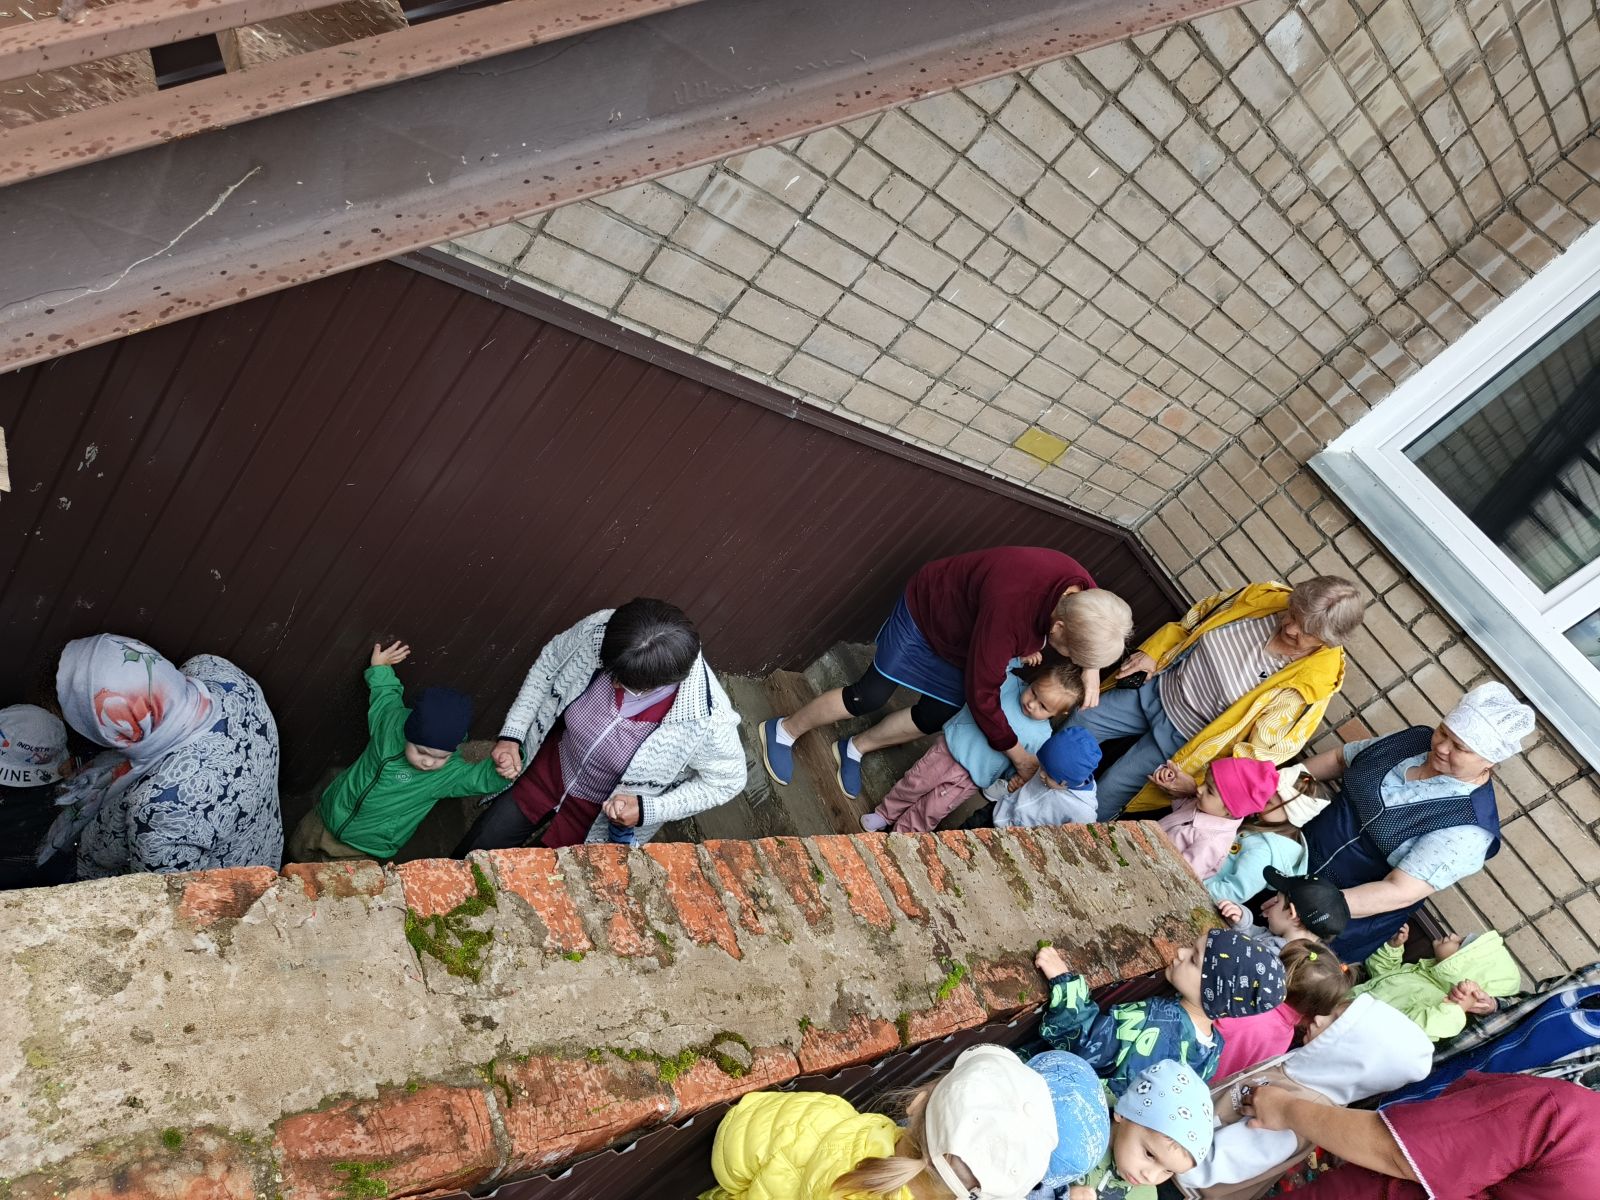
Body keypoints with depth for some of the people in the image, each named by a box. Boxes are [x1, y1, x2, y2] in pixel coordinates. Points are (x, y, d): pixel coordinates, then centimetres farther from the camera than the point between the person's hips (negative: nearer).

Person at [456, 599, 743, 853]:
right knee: (468, 858, 17)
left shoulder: (708, 718, -38)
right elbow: (548, 663, -8)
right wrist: (511, 734, -12)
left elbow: (727, 780, -17)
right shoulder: (598, 631, -31)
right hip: (548, 769, 3)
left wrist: (646, 810, -26)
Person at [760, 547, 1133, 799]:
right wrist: (1019, 756, -24)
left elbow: (1085, 642, 4)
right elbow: (982, 695, -36)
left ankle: (854, 749, 29)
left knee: (936, 716, 8)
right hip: (925, 612, -7)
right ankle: (783, 732, 21)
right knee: (869, 697, -1)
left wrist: (1090, 669, -17)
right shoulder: (1009, 610, -47)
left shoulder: (1082, 591, -24)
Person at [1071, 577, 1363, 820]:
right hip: (1156, 687, 4)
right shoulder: (1265, 598, -11)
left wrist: (1199, 783, -21)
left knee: (1102, 801, -7)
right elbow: (1191, 622, 4)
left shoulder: (1309, 684, -22)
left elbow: (1264, 752, -17)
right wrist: (1151, 652, -9)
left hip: (1182, 738, -4)